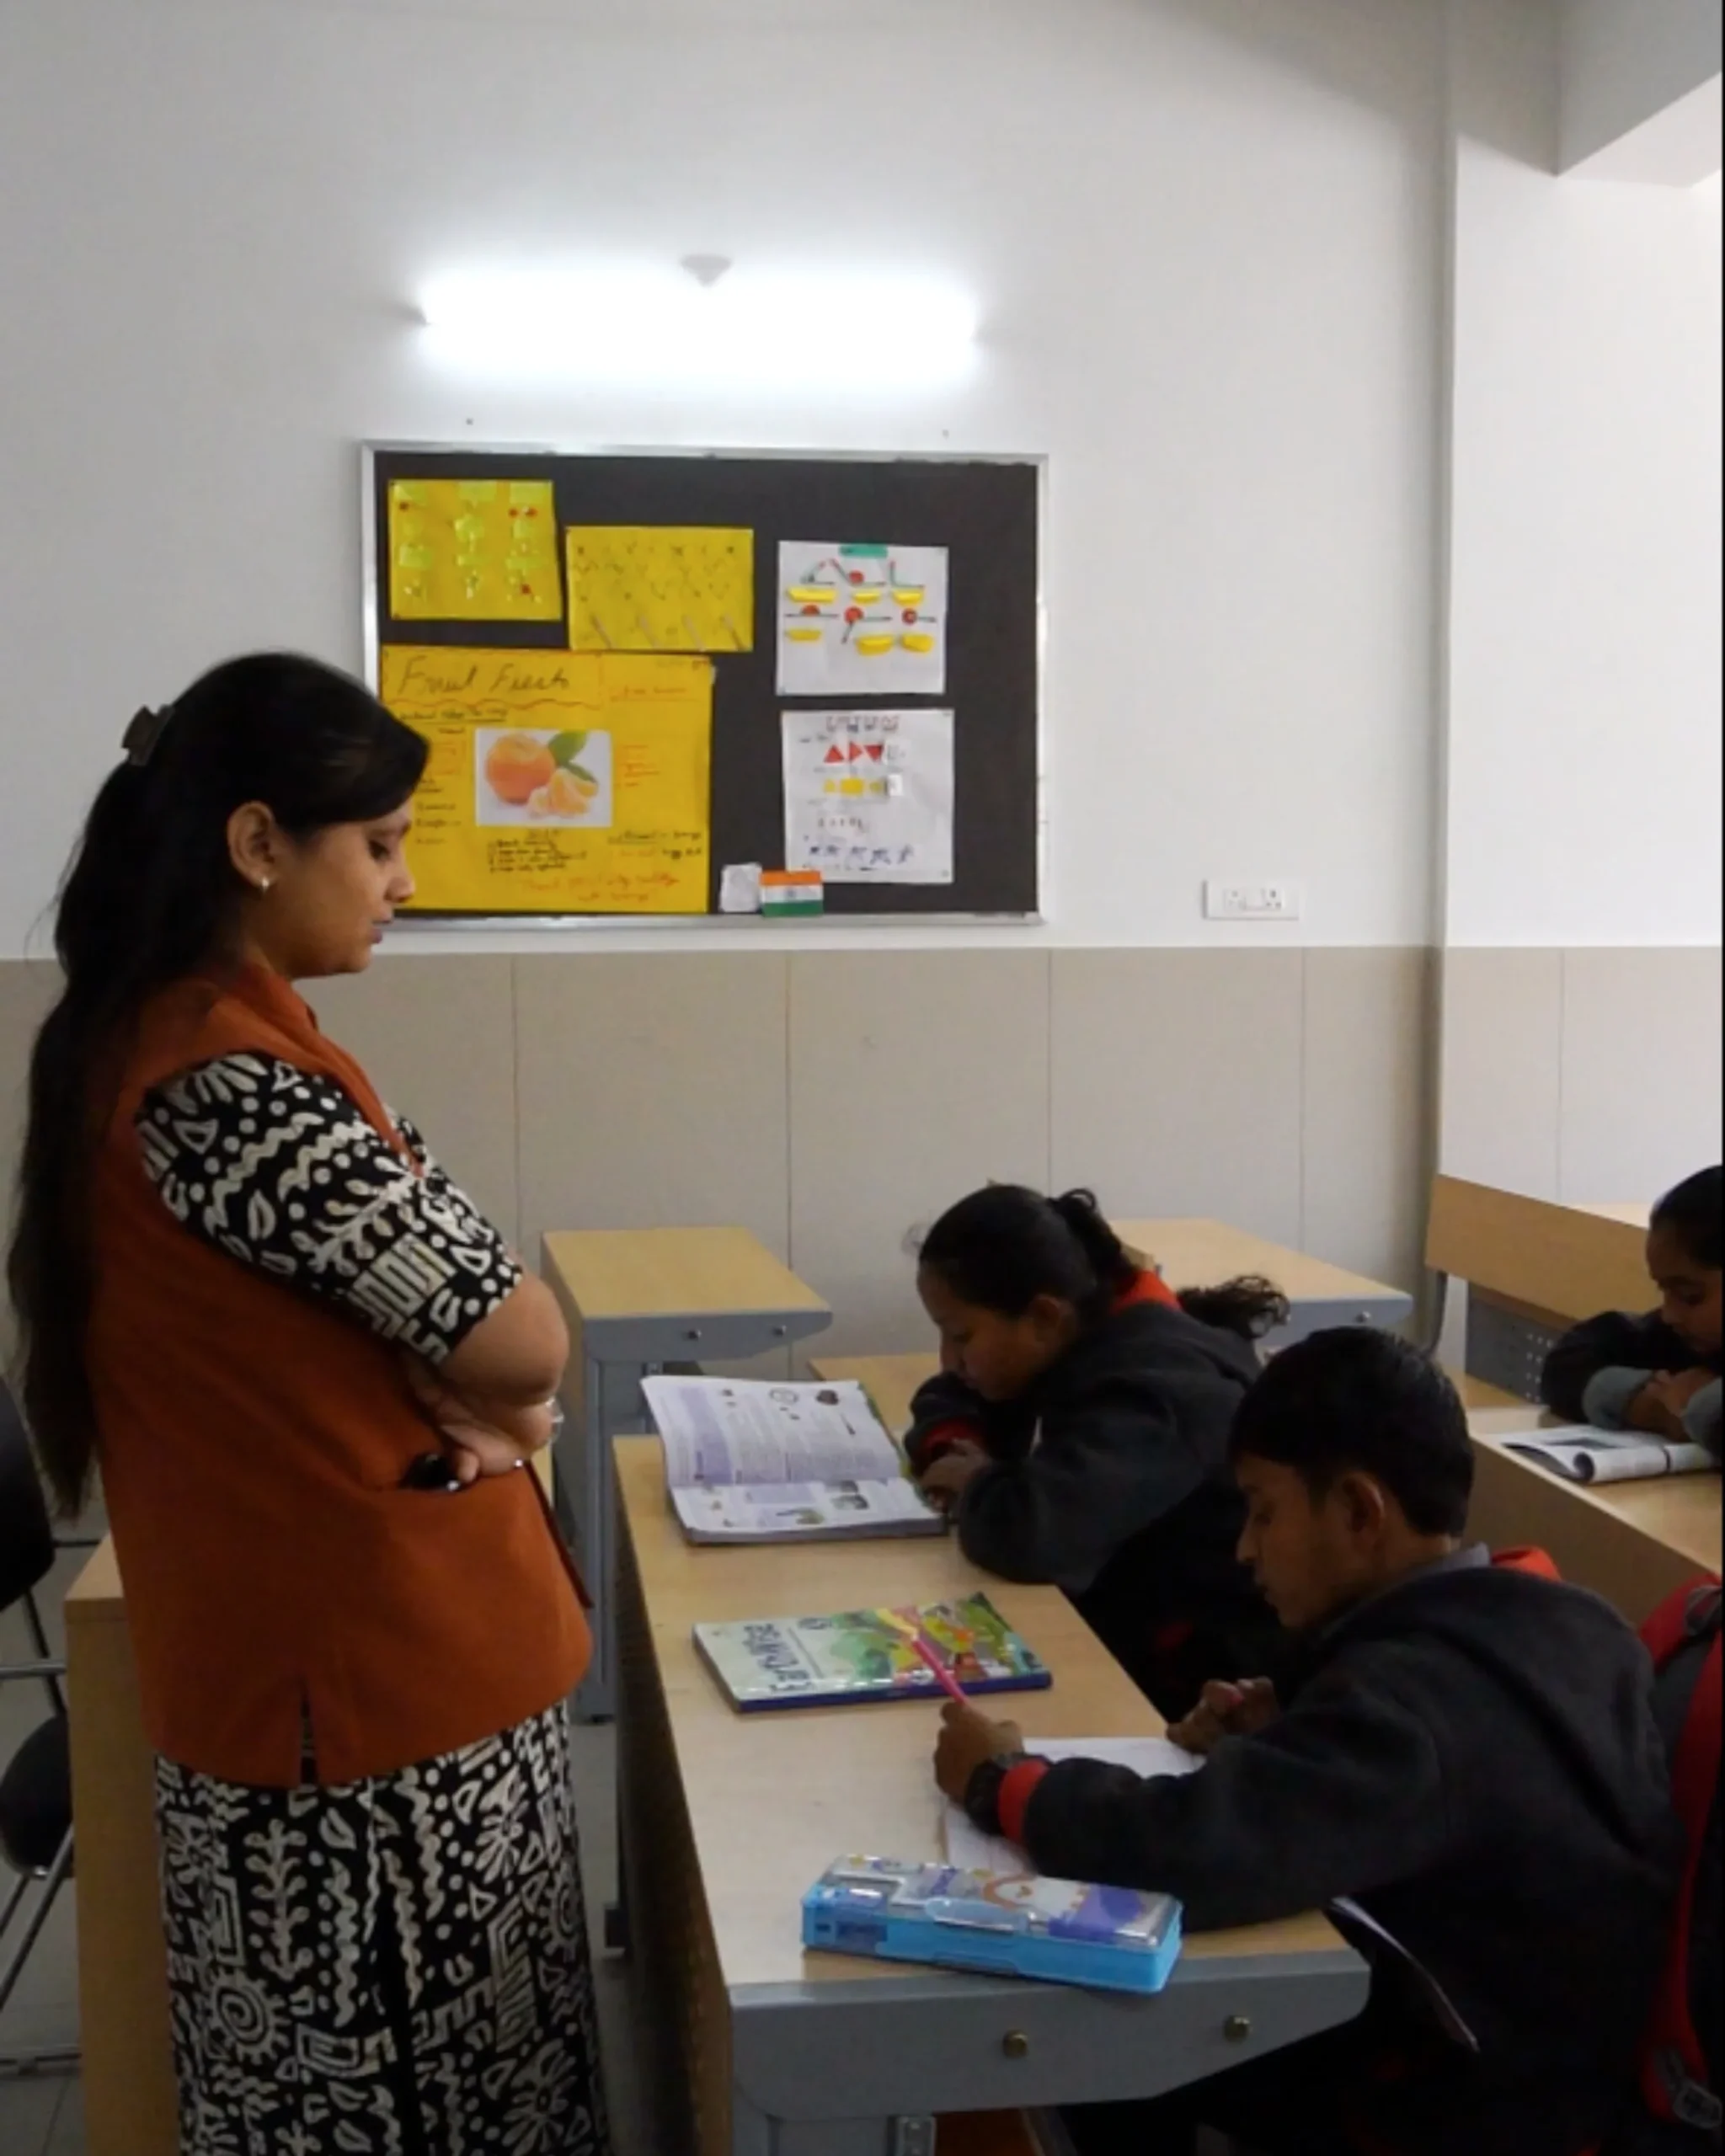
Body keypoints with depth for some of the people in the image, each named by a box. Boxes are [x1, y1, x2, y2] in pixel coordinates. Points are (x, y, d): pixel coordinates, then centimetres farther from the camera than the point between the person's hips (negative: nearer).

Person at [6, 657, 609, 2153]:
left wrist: (447, 1391, -6)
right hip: (381, 1682, -9)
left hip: (303, 1658, 9)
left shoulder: (132, 1036, 6)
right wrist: (483, 1402, -2)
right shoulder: (231, 1084, -25)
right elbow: (520, 1344, -23)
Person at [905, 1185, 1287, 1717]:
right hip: (1133, 1625, 8)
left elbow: (1033, 1531, -38)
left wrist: (973, 1487, -17)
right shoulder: (1081, 1341, 1)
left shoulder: (1154, 1384, -25)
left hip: (1206, 1674, -8)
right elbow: (948, 1398, 14)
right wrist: (952, 1447, -7)